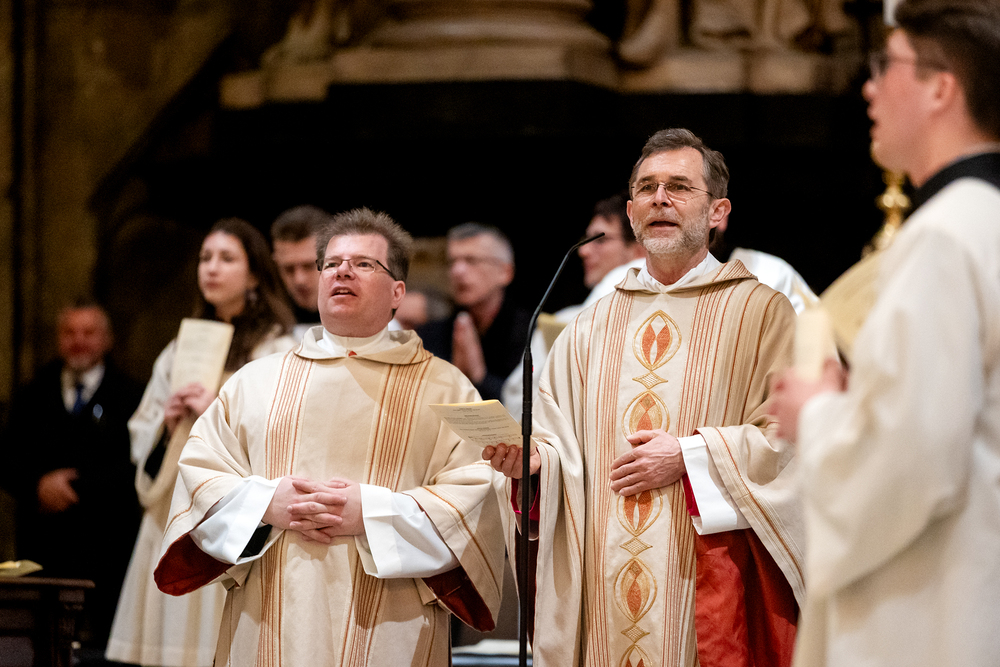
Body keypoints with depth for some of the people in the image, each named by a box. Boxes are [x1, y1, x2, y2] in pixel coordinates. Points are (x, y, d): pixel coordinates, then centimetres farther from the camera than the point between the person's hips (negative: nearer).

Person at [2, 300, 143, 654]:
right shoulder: (32, 398, 18)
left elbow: (135, 466, -4)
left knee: (97, 647, -8)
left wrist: (76, 488, -11)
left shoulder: (130, 397, 5)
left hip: (105, 547, -3)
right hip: (42, 544, 3)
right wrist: (38, 486, -9)